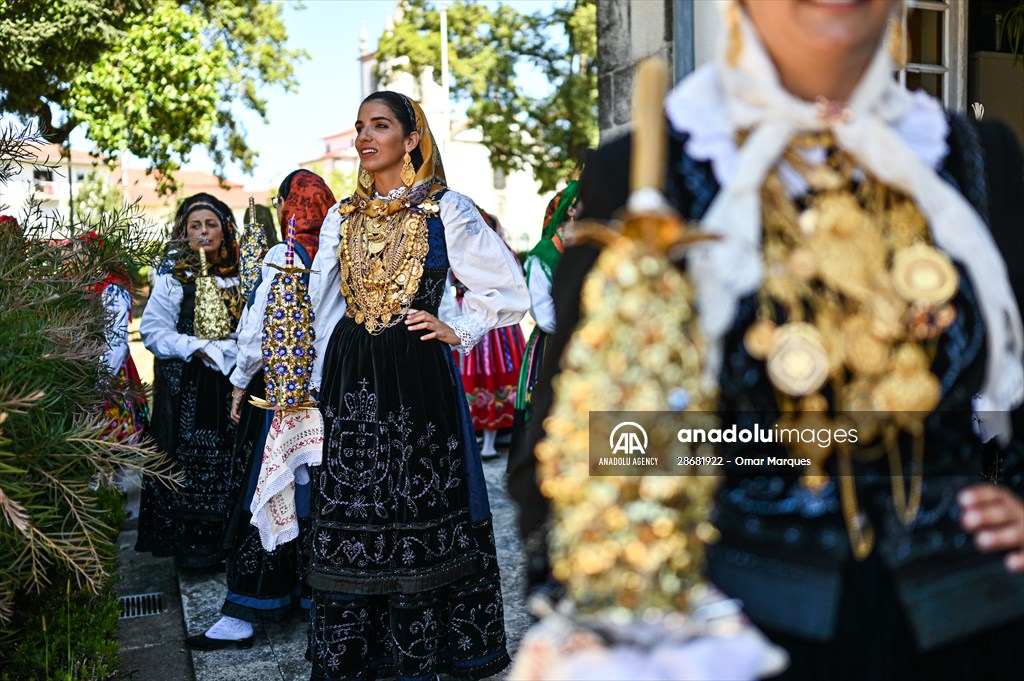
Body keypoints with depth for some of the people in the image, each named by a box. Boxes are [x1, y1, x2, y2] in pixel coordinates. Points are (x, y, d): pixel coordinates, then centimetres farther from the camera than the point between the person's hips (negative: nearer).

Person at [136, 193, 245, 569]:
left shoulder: (238, 274, 10)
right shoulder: (173, 277, 2)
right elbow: (152, 330, -4)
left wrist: (235, 350, -8)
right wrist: (197, 348, -14)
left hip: (230, 382, 2)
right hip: (184, 386, -2)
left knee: (229, 462, 2)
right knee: (187, 461, 0)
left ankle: (225, 544, 12)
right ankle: (188, 545, 12)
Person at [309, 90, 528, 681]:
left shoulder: (446, 209, 1)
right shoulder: (343, 216, 13)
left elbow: (509, 288, 5)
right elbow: (324, 304, 17)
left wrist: (459, 332, -3)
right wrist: (323, 385, 13)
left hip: (418, 375, -4)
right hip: (351, 379, 4)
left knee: (418, 512, 0)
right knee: (350, 517, 5)